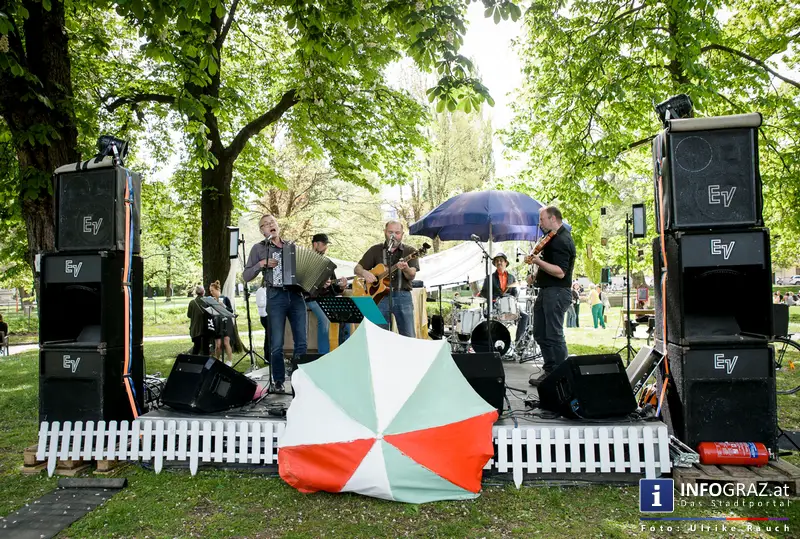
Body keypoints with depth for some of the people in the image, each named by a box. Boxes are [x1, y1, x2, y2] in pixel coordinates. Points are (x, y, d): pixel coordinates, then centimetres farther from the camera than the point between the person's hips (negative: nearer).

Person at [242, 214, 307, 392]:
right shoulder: (258, 248, 7)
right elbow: (246, 276, 4)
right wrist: (261, 264, -10)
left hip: (296, 296, 3)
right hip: (275, 298, -3)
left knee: (301, 342, 2)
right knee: (276, 345, -3)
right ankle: (279, 381, 12)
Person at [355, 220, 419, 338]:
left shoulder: (410, 251, 6)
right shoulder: (375, 250, 12)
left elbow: (411, 276, -7)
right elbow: (357, 268, 13)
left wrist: (406, 269, -29)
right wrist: (364, 273, -10)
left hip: (403, 297, -1)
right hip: (380, 296, 1)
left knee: (409, 338, -4)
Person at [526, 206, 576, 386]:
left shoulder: (562, 241, -16)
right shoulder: (555, 236, 17)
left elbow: (560, 272, -25)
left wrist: (539, 262, -32)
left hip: (556, 293, -11)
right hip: (546, 291, 11)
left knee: (554, 336, -8)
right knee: (540, 334, 14)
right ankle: (549, 372, 22)